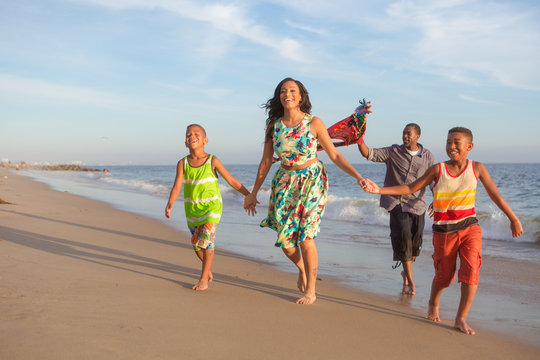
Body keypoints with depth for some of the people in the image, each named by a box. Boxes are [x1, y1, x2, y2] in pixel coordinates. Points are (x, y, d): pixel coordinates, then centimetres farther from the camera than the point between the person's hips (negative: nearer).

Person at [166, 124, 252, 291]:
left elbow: (231, 180, -3)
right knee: (196, 243, 10)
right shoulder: (183, 163, -2)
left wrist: (249, 196, -4)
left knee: (207, 239, -15)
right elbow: (177, 186, -11)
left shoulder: (212, 161, -8)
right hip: (192, 208, 3)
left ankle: (203, 279, -4)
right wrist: (170, 204, -28)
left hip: (211, 206, -3)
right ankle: (208, 269, 38)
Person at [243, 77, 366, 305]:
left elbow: (334, 155, -5)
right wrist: (253, 194, 11)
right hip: (285, 183, 3)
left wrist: (358, 177, -14)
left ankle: (310, 291, 9)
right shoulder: (273, 125, -2)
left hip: (312, 182, -3)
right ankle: (302, 269, 36)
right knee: (284, 238, 3)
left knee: (305, 238, -8)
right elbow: (266, 162, 6)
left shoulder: (314, 123, -10)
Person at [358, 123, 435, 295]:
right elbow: (368, 153, -4)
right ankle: (410, 281, -8)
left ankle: (405, 273, 36)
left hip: (416, 204, 2)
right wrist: (359, 139, -21)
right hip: (397, 203, -2)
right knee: (403, 238, -16)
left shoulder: (427, 156, 6)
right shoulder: (393, 152, 3)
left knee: (414, 244, 8)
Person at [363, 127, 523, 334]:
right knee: (444, 276, 10)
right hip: (443, 231, 0)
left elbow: (495, 195, 5)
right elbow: (410, 188, -4)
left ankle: (461, 319, 0)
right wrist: (379, 190, -13)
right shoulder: (438, 170, -6)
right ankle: (433, 303, 42)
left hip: (469, 228, 1)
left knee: (471, 271, -15)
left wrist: (513, 219, 8)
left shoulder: (477, 168, -4)